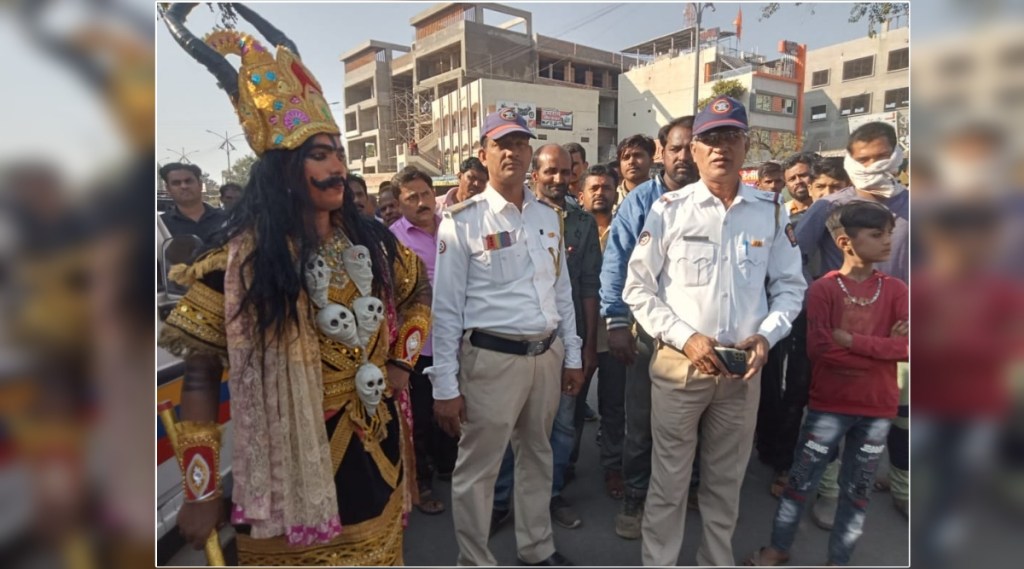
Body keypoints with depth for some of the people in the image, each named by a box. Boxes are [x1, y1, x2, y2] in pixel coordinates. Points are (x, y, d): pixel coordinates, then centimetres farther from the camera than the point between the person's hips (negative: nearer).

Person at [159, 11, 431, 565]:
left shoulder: (371, 242, -1)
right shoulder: (244, 258, -14)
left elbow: (419, 292, 17)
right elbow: (199, 376, -11)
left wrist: (402, 361, 3)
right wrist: (202, 494, -11)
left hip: (375, 459, 5)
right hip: (291, 472, -4)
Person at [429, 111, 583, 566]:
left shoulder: (547, 216, 9)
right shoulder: (462, 221, -8)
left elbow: (562, 291, 14)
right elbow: (446, 307, -9)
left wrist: (572, 355, 12)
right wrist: (445, 384, -11)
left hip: (547, 354, 6)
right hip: (492, 357, -5)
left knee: (537, 456, 21)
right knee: (477, 468, 7)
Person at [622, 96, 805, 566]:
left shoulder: (771, 211, 3)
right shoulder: (668, 209, -5)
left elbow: (790, 285, 9)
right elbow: (638, 289, -4)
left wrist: (766, 336, -7)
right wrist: (685, 338, -13)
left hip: (743, 367, 3)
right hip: (679, 363, -2)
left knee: (726, 482, 18)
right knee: (669, 482, 8)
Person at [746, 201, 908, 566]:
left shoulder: (895, 290, 0)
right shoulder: (824, 288, -9)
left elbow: (906, 346, -13)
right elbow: (819, 348, -19)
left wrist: (851, 340, -20)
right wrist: (881, 348, -17)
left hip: (877, 408, 3)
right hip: (829, 405, -3)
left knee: (858, 490, 15)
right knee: (801, 480, 8)